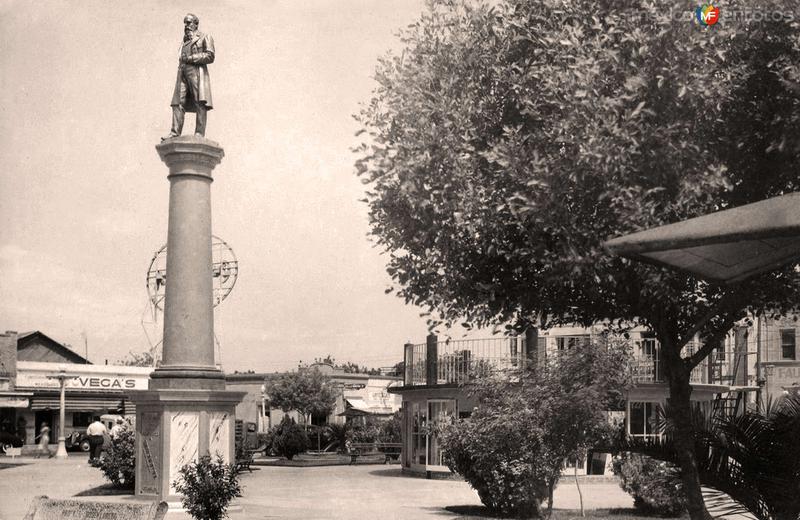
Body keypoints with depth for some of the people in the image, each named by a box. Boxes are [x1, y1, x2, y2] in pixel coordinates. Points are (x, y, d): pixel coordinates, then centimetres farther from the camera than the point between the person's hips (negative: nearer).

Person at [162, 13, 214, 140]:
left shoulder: (205, 38, 9)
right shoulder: (186, 40, 28)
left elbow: (210, 56, -3)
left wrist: (190, 58, -6)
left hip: (197, 72, -6)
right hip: (183, 73, 6)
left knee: (200, 103, -13)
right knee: (178, 103, -7)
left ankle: (199, 134, -17)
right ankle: (175, 133, -13)